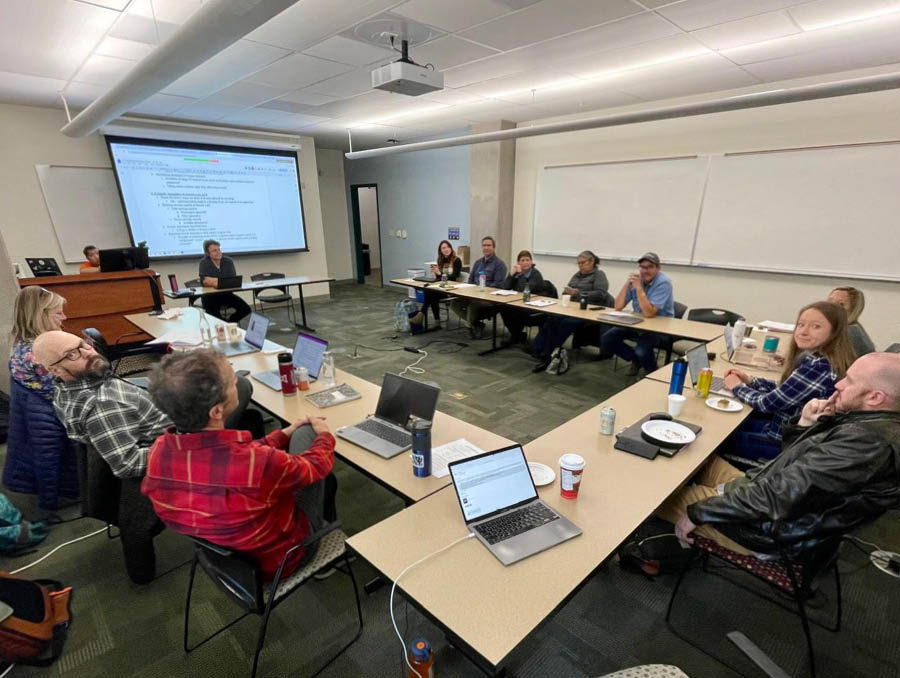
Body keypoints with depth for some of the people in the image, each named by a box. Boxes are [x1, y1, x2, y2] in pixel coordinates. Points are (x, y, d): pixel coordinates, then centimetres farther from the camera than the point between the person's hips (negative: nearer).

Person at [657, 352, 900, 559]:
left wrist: (698, 511, -23)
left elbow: (779, 495, -29)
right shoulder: (873, 421, 4)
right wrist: (806, 424, -5)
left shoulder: (868, 440, -27)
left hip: (770, 528, -9)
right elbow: (797, 460, 15)